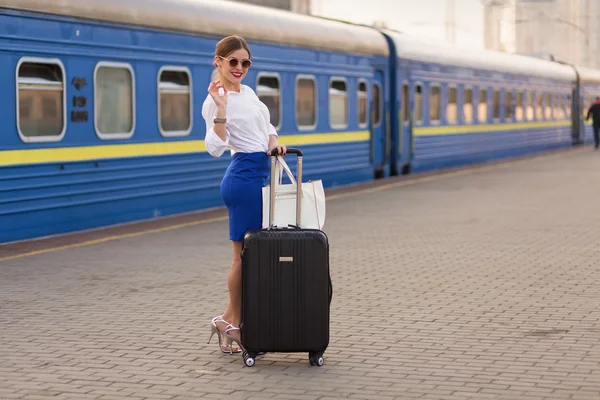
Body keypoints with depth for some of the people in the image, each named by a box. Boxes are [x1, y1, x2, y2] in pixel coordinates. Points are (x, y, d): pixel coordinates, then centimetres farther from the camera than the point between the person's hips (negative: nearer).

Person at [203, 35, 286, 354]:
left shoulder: (247, 92, 15)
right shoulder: (215, 101, -12)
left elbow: (266, 127, 24)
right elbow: (215, 148, -22)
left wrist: (274, 143, 3)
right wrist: (220, 109, -30)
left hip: (258, 176, 9)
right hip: (244, 176, -9)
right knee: (245, 254, -5)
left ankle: (230, 323, 15)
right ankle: (230, 323, 5)